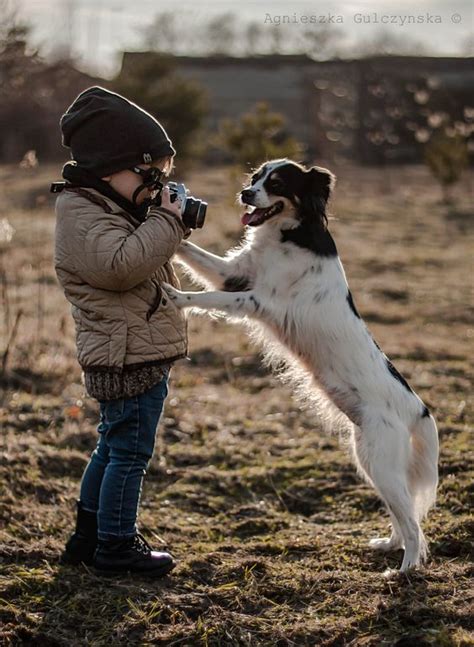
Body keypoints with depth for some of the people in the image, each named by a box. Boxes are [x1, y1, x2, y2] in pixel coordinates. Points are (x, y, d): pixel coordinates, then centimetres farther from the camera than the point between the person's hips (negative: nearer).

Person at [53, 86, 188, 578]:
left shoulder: (105, 207, 15)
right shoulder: (82, 215, -18)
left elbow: (141, 259, 24)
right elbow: (121, 264, -32)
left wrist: (168, 221, 7)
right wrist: (165, 220, -23)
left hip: (130, 357, 11)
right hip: (128, 358, -11)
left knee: (112, 447, 19)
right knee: (130, 453, -2)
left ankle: (87, 537, 29)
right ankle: (116, 547, 9)